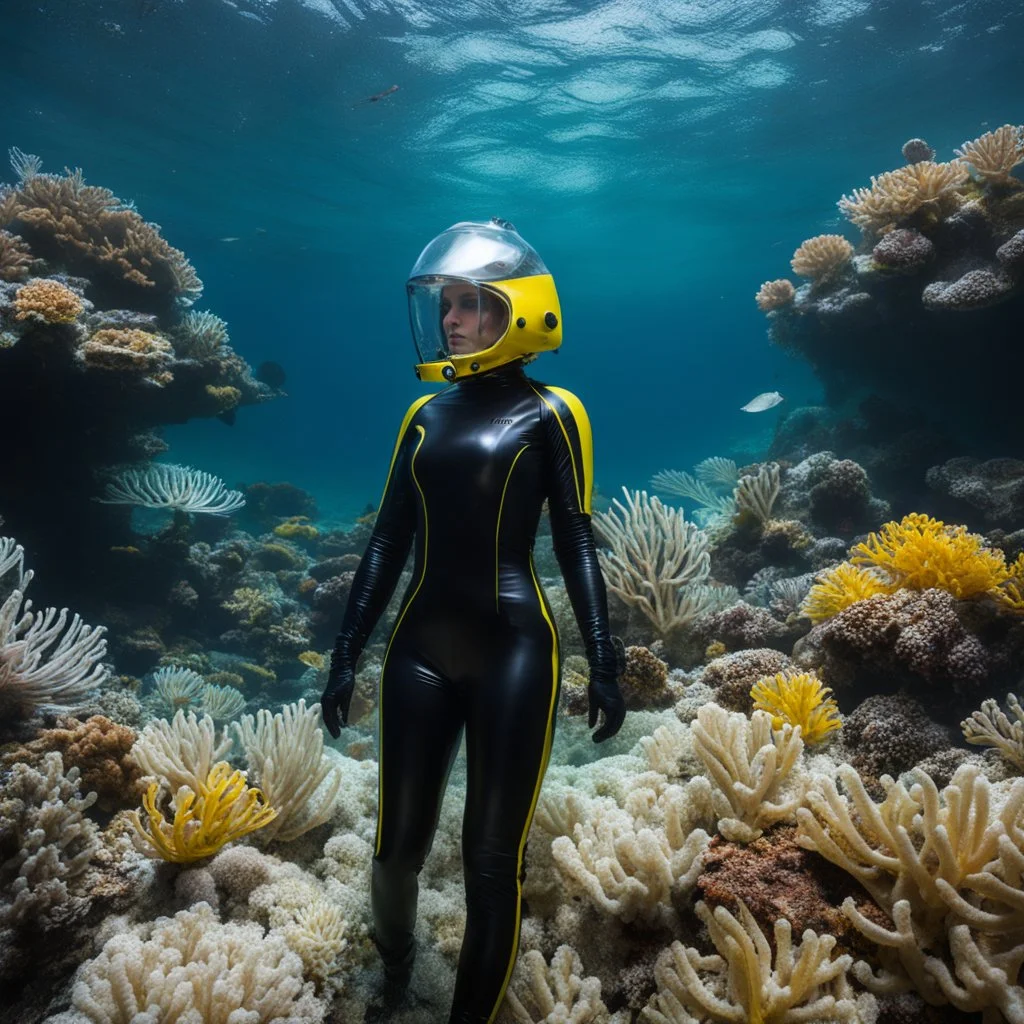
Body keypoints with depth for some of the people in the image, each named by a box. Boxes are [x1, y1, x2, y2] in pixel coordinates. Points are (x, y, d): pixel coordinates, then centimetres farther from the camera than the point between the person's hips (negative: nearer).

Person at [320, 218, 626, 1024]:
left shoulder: (548, 414, -1)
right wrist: (347, 654, 9)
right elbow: (388, 542, 10)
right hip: (421, 647, 4)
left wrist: (604, 662, -6)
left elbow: (577, 546, -1)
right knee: (400, 841, 14)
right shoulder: (425, 415, 11)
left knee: (492, 860, 3)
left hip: (514, 649, -4)